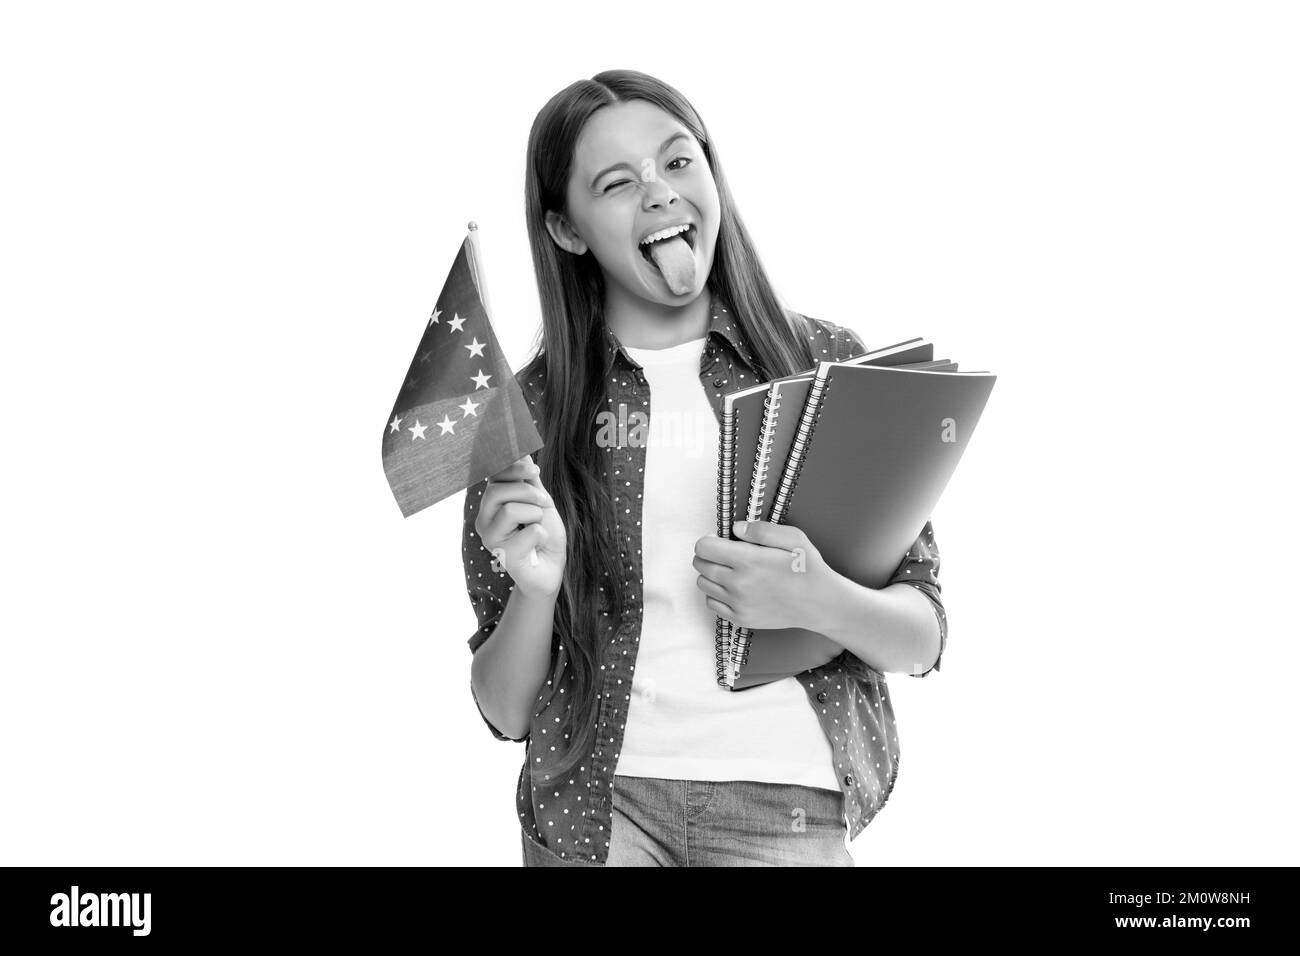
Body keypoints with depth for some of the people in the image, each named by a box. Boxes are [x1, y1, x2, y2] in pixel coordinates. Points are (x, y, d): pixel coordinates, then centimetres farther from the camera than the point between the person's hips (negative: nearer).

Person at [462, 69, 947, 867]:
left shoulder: (828, 365, 0)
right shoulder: (525, 410, -1)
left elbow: (923, 639, 2)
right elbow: (507, 714, 2)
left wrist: (821, 602, -19)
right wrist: (534, 592, -18)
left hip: (787, 805, 1)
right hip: (595, 802, 0)